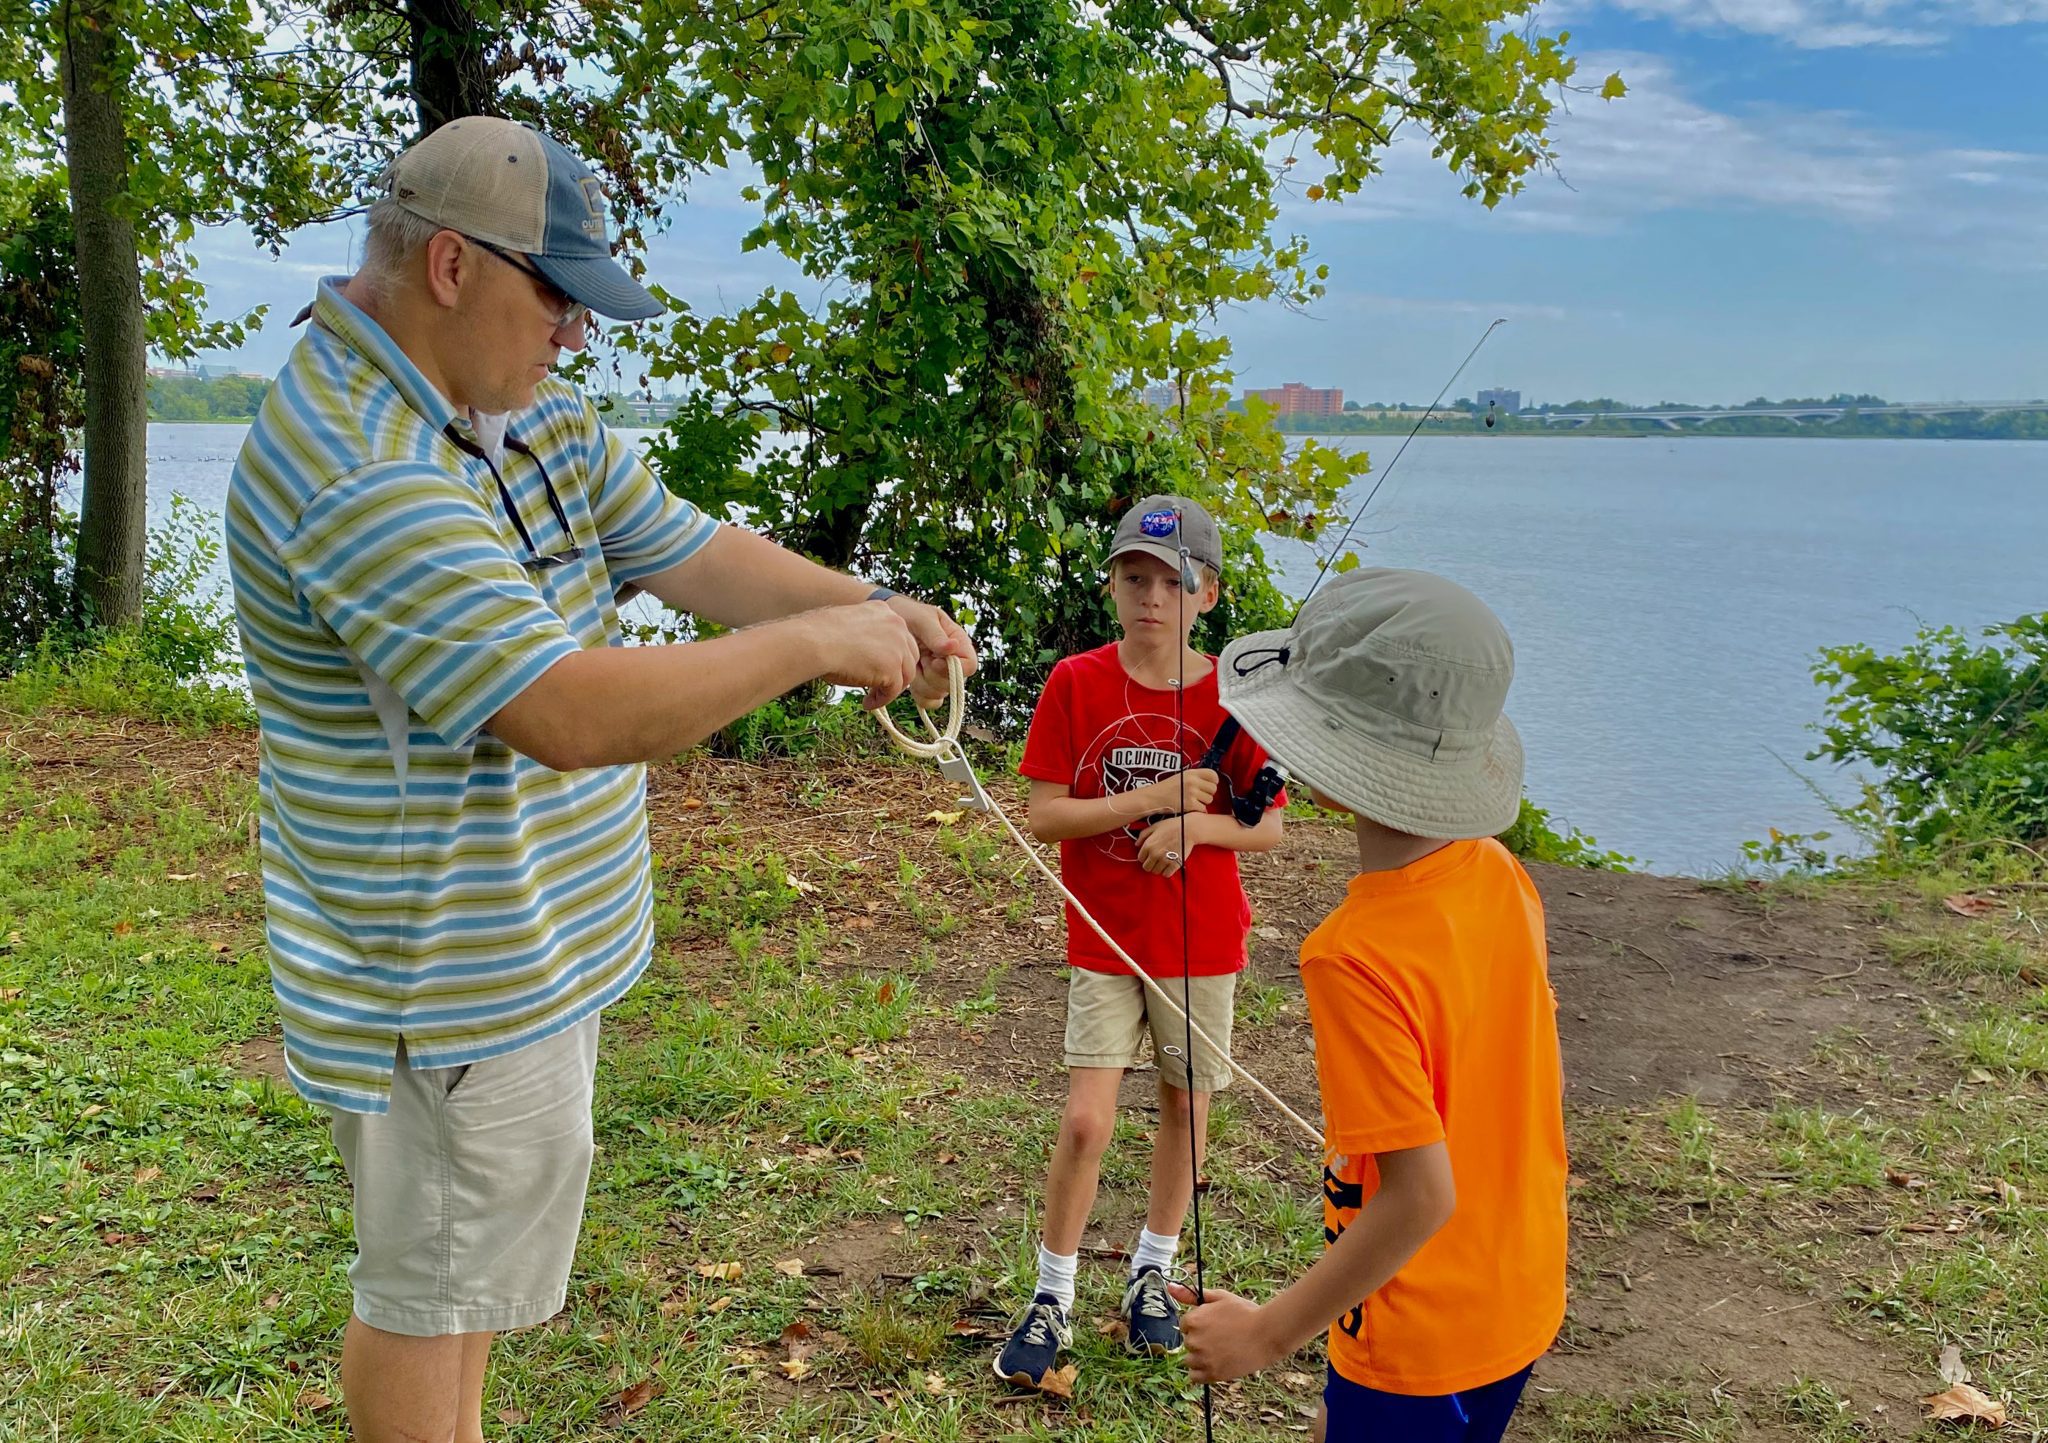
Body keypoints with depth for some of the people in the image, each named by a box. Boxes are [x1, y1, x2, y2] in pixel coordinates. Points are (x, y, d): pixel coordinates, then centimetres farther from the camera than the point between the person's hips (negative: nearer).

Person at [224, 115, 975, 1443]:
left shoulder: (532, 415, 4)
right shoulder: (357, 472, -28)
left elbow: (690, 550, 6)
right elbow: (577, 715, -34)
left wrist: (871, 606, -8)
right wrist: (817, 644, -26)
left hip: (529, 946, 10)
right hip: (446, 981, -10)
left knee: (484, 1237, 27)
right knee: (433, 1281, 9)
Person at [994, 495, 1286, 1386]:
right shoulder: (1076, 684, -9)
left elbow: (1267, 827, -2)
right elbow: (1044, 816, -11)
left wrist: (1195, 824, -22)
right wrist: (1151, 798, -21)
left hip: (1202, 943, 1)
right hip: (1104, 943, -1)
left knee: (1184, 1106, 13)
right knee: (1085, 1121, -4)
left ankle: (1153, 1271, 35)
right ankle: (1052, 1298, 15)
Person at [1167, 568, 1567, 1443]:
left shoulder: (1357, 958, -30)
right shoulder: (1498, 875, -8)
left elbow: (1421, 1194, -28)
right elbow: (1544, 1082, 5)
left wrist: (1270, 1333, -18)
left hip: (1420, 1345, -7)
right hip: (1520, 1300, 7)